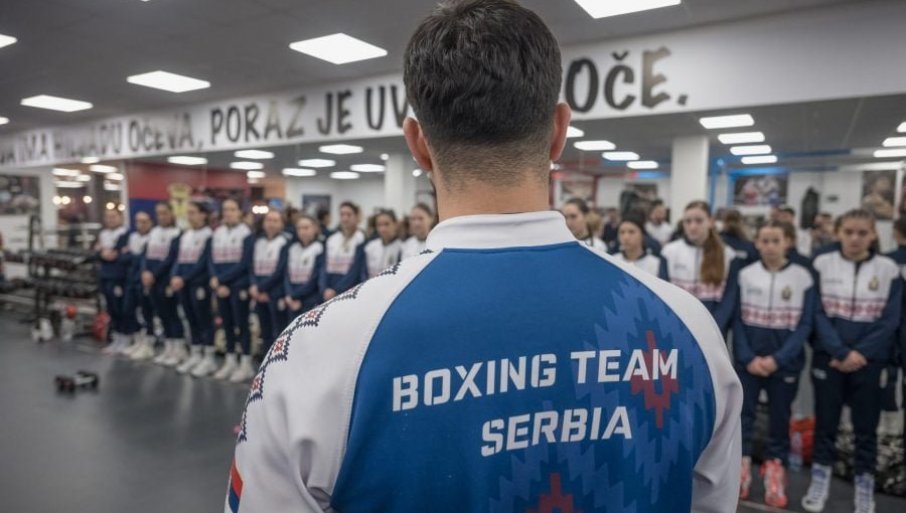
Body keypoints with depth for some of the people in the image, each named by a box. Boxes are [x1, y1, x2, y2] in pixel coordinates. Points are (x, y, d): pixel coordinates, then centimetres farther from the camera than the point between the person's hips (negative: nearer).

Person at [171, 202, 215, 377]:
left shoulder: (209, 235, -8)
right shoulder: (184, 235, 15)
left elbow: (203, 262, -14)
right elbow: (179, 258, 11)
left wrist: (184, 278, -17)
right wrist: (174, 276, -6)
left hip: (199, 282, -7)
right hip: (182, 282, 7)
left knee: (204, 319, -1)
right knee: (191, 319, 12)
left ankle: (209, 357, 5)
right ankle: (196, 354, 21)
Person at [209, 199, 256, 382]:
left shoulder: (246, 233, -7)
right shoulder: (217, 233, 10)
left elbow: (244, 263, -13)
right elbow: (212, 260, 8)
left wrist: (220, 279, -14)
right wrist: (216, 282, -7)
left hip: (239, 286, -6)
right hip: (220, 286, 6)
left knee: (241, 324, -1)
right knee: (226, 324, 12)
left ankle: (246, 364, 7)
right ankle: (230, 361, 22)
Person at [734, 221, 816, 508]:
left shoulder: (803, 277, -3)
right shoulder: (745, 275, 1)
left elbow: (805, 325, -4)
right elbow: (737, 319, 0)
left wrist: (777, 358, -13)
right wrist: (748, 358, -11)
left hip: (785, 362, -1)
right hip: (747, 360, 1)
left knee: (780, 417, 8)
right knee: (742, 414, 2)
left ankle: (775, 474, 19)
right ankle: (740, 472, 12)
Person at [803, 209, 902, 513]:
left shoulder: (888, 270, 0)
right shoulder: (822, 265, -2)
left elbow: (890, 320, -3)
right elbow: (817, 313, -6)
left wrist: (859, 354, -12)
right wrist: (841, 352, -15)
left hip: (869, 360, 0)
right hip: (829, 358, 0)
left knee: (866, 426, 8)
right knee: (825, 421, 9)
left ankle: (865, 486, 23)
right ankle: (820, 481, 22)